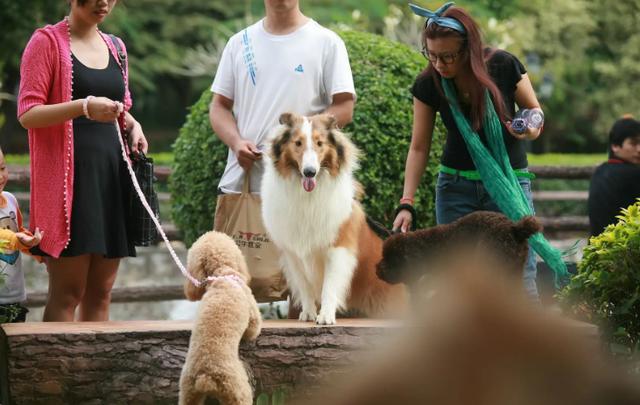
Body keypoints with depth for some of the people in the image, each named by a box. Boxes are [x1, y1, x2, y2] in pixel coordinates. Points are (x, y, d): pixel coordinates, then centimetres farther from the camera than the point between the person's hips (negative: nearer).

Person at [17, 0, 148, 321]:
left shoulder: (115, 47, 16)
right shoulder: (48, 41, -2)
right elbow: (27, 114, -9)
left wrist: (132, 125, 5)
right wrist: (84, 107, -23)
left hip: (111, 174, 6)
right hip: (70, 176, -6)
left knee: (100, 292, 5)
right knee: (67, 292, -10)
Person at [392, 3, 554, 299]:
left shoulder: (504, 67, -15)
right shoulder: (428, 85, -9)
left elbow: (535, 111, 1)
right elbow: (419, 148, -2)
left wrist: (531, 129, -22)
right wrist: (406, 204, -9)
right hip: (456, 185, 2)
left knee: (520, 279, -9)